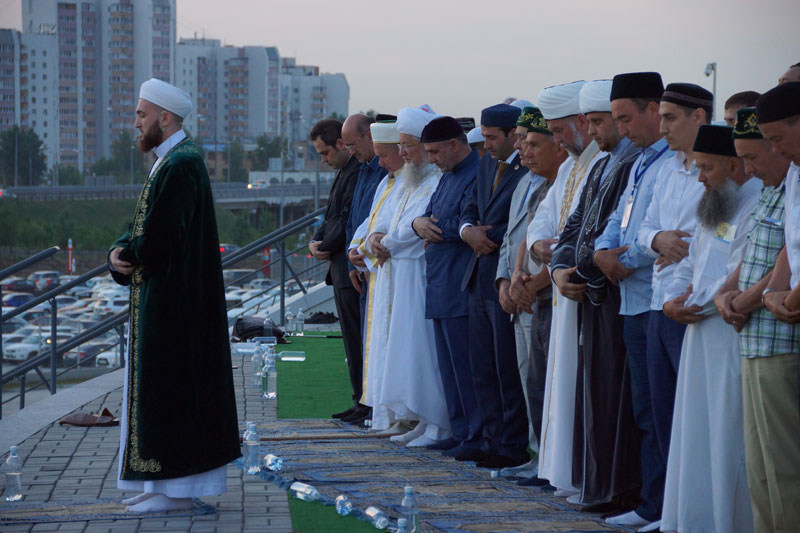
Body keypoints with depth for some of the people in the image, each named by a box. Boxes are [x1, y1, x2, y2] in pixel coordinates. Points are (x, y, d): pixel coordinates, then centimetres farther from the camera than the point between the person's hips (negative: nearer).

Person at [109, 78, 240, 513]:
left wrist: (126, 254, -5)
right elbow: (141, 229, 15)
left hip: (171, 300, -11)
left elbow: (156, 241, -24)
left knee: (169, 386, -6)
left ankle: (175, 489, -2)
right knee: (169, 386, 13)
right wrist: (121, 252, -5)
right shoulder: (169, 162, 16)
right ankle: (168, 481, 19)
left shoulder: (180, 165, -18)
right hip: (165, 298, 11)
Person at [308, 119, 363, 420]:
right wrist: (316, 241, 6)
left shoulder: (357, 172, -15)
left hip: (351, 268, -11)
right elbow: (332, 217, 22)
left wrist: (326, 246, -8)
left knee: (356, 336, -7)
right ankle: (361, 401, 15)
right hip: (342, 268, 11)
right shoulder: (344, 172, 18)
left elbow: (349, 219, -19)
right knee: (352, 337, 11)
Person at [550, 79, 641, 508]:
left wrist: (583, 272, -11)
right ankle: (594, 483, 17)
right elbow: (576, 223, 18)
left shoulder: (637, 164, -13)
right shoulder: (601, 167, 19)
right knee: (593, 388, 11)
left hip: (618, 292, -9)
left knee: (613, 390, -6)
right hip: (593, 294, 9)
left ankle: (617, 488, 1)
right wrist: (560, 268, 1)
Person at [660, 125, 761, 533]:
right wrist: (673, 299, 4)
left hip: (734, 341, -10)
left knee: (728, 436, -6)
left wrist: (695, 304, -12)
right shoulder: (715, 207, 19)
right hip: (701, 340, 10)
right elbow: (690, 264, 23)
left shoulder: (758, 205, -15)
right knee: (697, 434, 12)